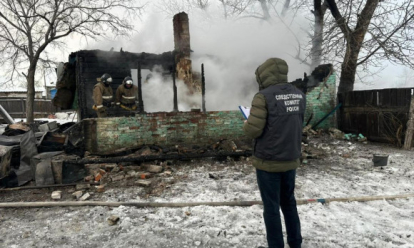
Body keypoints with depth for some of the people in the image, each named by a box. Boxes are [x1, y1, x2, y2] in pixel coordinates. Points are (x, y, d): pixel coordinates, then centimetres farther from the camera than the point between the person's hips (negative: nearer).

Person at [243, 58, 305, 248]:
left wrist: (246, 125, 3)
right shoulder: (299, 95, 4)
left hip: (268, 162, -6)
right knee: (289, 202, 21)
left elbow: (253, 131, -19)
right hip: (291, 160, 7)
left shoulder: (263, 96, -16)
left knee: (271, 207, 7)